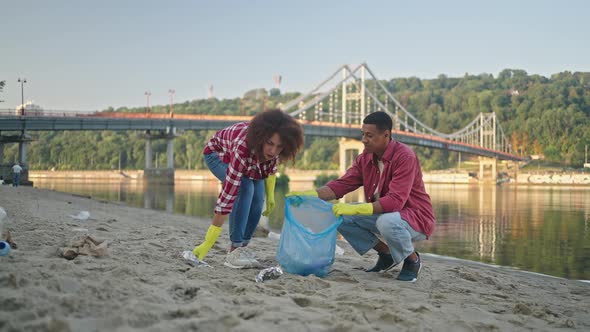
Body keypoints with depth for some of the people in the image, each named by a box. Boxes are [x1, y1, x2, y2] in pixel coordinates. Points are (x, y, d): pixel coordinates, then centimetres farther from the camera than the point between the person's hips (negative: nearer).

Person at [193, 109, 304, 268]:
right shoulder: (243, 147, -45)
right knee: (245, 188, -28)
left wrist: (270, 195, -8)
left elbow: (272, 165, -2)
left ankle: (242, 247, 2)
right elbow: (227, 195, -47)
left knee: (257, 196, -14)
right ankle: (234, 250, -22)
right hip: (218, 154, -5)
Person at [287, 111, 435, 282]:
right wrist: (308, 195, -22)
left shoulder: (405, 157, -23)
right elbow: (341, 184, -6)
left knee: (386, 221, -39)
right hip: (381, 213, 7)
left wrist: (355, 209, -40)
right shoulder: (366, 158, 0)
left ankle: (412, 259, -6)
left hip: (416, 218, -7)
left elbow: (395, 201, -32)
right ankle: (386, 253, 7)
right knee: (339, 215, -8)